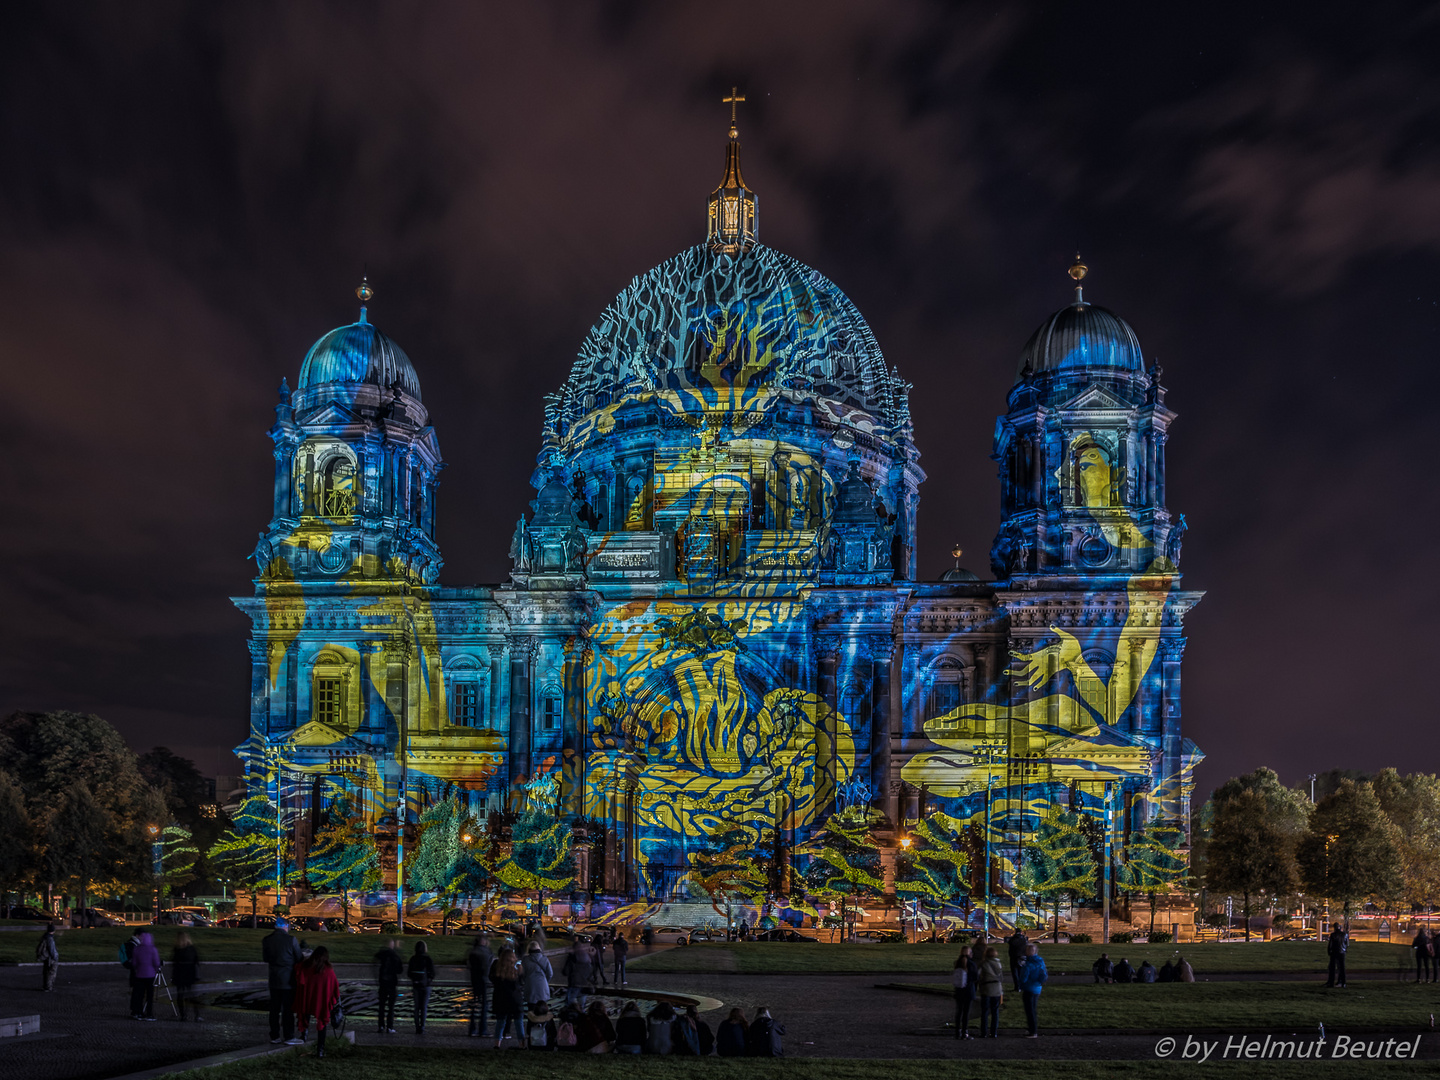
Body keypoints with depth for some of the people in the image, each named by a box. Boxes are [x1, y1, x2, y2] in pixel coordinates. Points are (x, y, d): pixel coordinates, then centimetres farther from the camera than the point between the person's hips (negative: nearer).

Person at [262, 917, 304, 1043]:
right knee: (288, 1009, 1)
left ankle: (274, 1036, 14)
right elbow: (299, 959, -3)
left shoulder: (267, 940, 1)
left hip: (274, 980, 4)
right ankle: (289, 1037, 3)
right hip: (288, 980, -4)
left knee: (274, 1009, 10)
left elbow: (266, 961, 9)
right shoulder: (291, 940, -12)